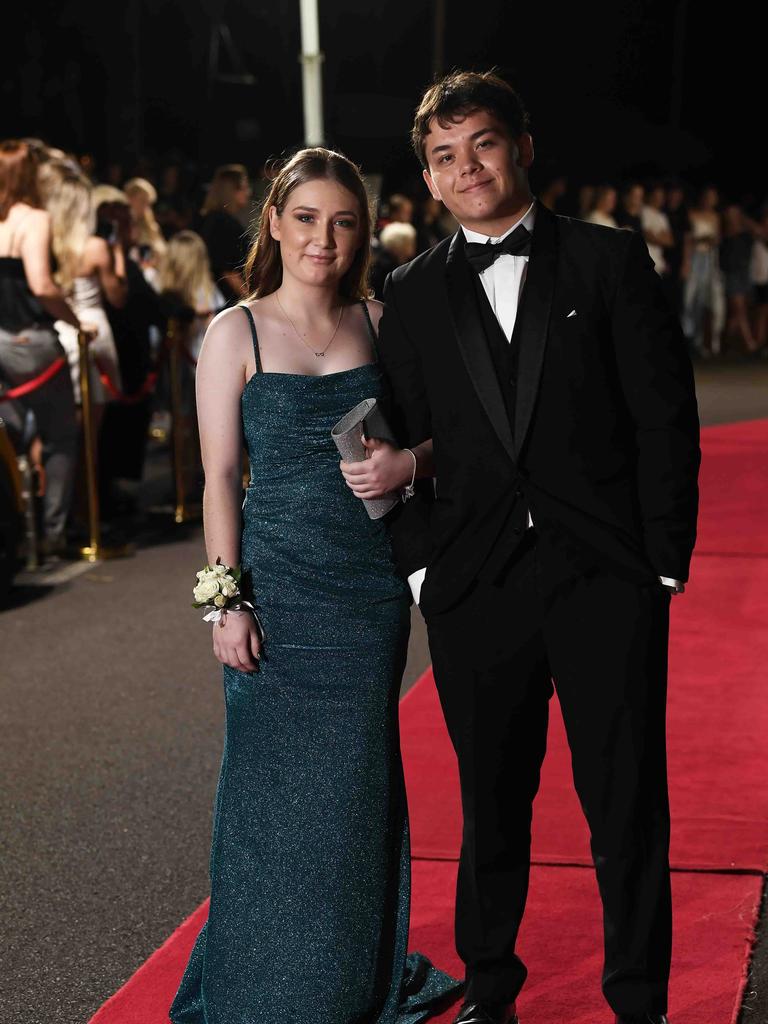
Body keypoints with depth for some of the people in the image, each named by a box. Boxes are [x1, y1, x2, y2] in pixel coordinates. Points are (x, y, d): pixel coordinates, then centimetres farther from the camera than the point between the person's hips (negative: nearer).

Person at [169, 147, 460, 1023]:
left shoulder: (378, 324, 7)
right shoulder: (236, 333, -2)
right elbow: (220, 476, -4)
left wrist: (409, 461, -10)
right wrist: (228, 602, -10)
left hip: (371, 588, 3)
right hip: (279, 585, -3)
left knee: (360, 783, 10)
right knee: (275, 787, 2)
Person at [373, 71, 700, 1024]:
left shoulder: (611, 261, 3)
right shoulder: (413, 294, 10)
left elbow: (666, 417, 0)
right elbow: (403, 443, 12)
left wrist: (662, 564, -5)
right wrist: (423, 565, 2)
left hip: (608, 583, -2)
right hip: (475, 588, 2)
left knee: (628, 803, 2)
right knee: (491, 803, 12)